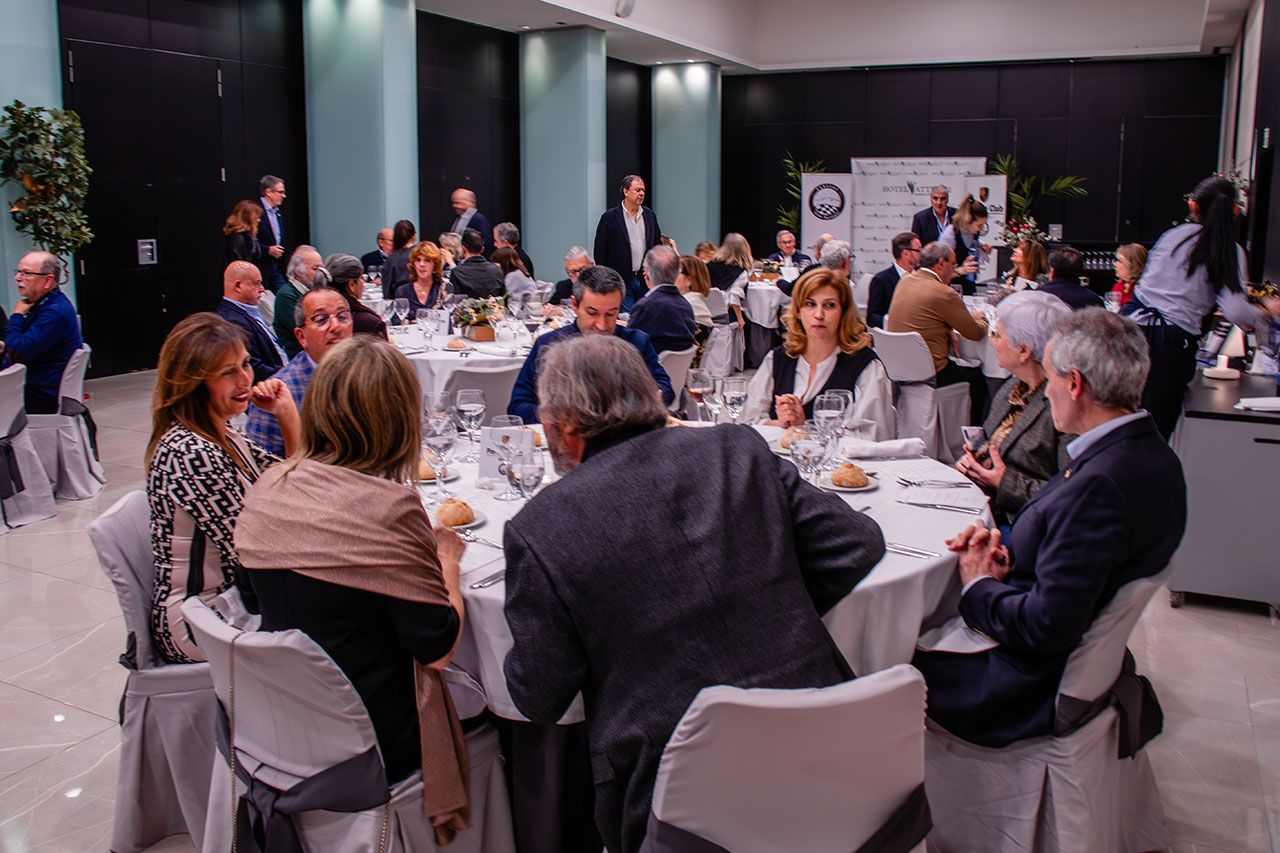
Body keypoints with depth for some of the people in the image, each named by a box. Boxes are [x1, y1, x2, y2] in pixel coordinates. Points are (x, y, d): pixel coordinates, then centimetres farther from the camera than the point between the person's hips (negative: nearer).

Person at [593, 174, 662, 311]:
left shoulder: (650, 215, 11)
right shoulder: (610, 217, -3)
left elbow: (657, 246, 16)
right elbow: (600, 252, -3)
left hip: (646, 281, 4)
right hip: (622, 281, -4)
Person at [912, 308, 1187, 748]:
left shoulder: (1098, 484, -31)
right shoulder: (1152, 457, 1)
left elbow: (1047, 627, -29)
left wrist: (978, 586, -11)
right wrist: (1004, 557, -5)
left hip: (1033, 688, -9)